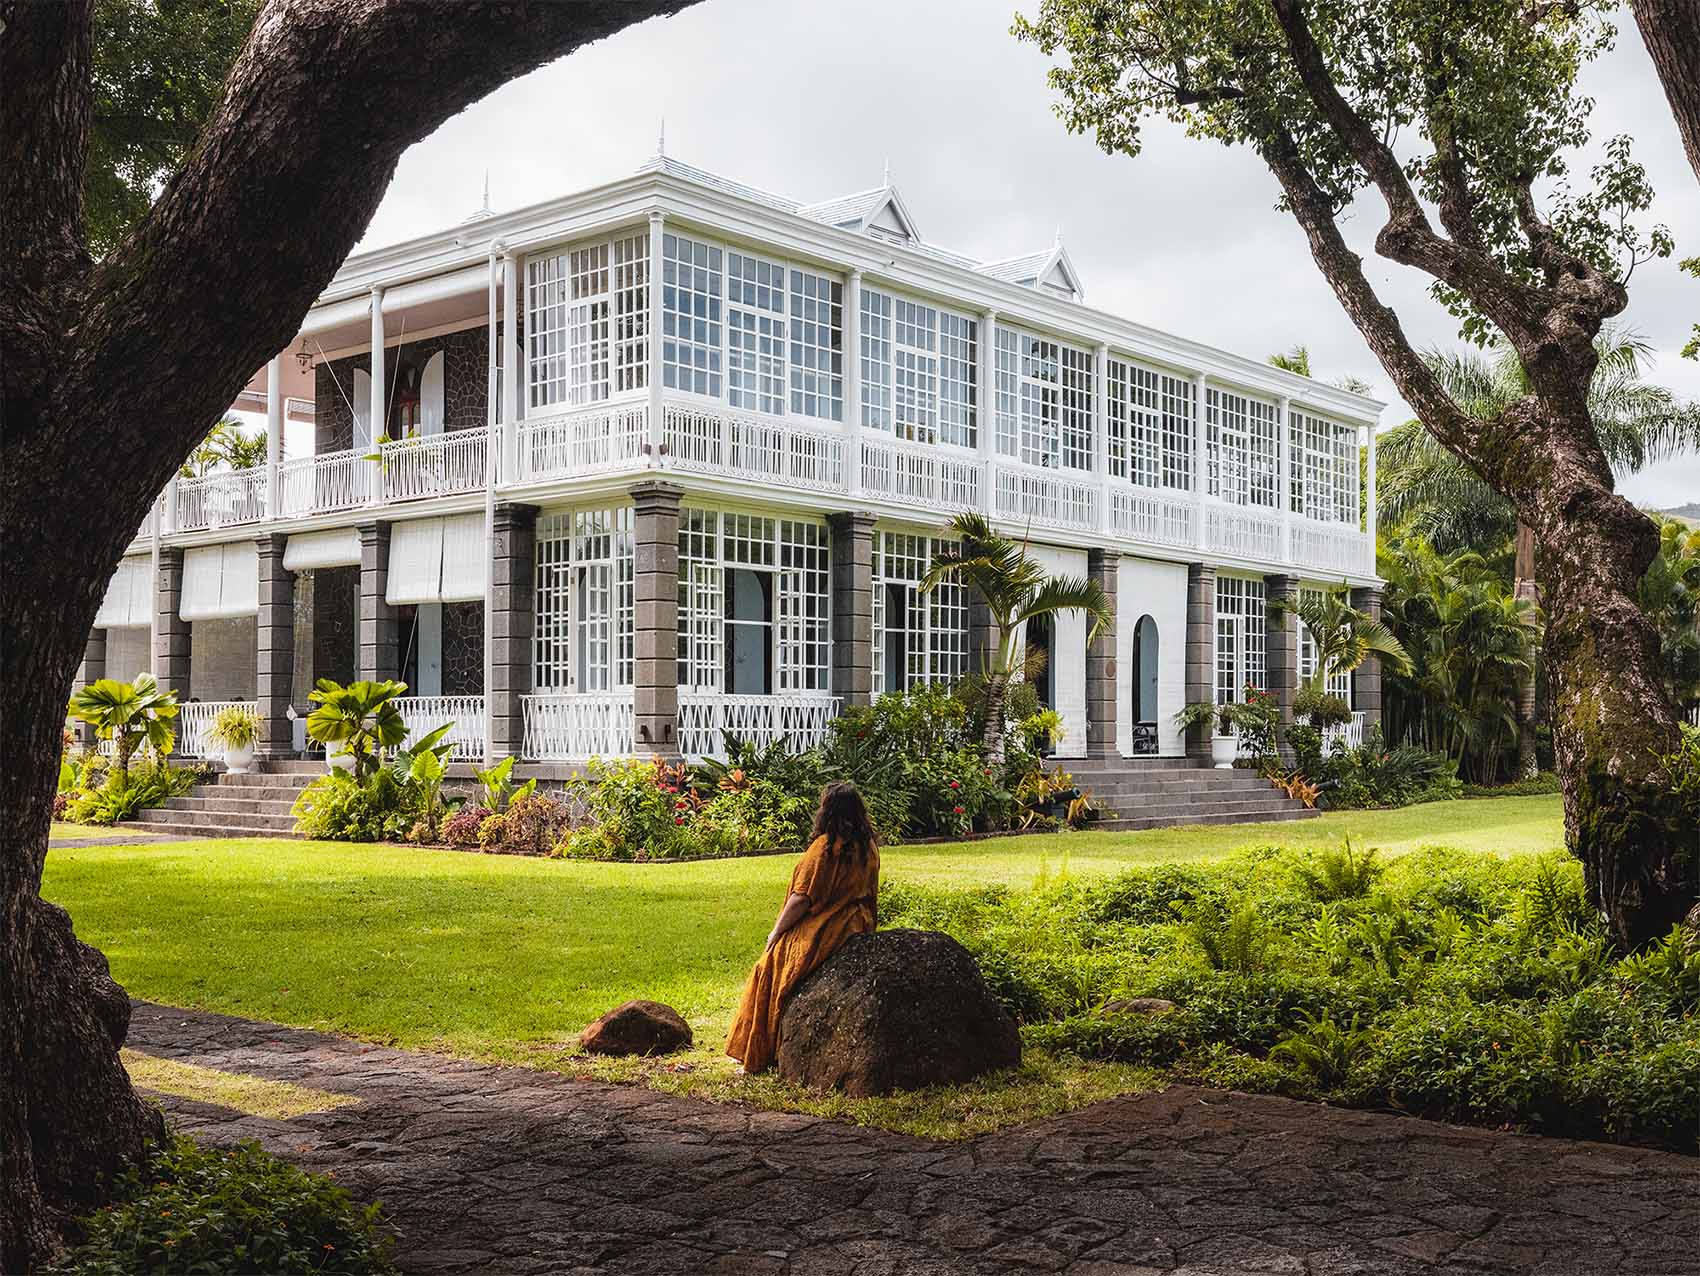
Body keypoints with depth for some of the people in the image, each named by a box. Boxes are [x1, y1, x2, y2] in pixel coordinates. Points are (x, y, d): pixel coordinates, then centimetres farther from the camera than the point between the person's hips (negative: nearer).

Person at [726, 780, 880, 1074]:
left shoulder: (826, 846, -17)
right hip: (859, 925, 9)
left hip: (827, 929, -9)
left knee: (771, 965, 5)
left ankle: (758, 1055, 7)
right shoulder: (869, 845, 6)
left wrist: (776, 932, -5)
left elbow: (802, 898, -17)